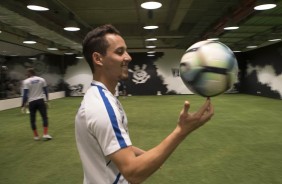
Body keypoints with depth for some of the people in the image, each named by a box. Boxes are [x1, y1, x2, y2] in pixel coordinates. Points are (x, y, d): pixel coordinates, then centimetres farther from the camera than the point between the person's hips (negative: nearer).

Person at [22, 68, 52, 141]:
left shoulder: (26, 81, -4)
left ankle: (36, 136, 15)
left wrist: (23, 105, -2)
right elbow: (45, 91, 6)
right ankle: (45, 134, -6)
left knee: (32, 119, 10)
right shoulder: (41, 79, 4)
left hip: (32, 102, -1)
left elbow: (25, 94, -8)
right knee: (44, 117, 3)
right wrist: (46, 100, 15)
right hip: (41, 101, 1)